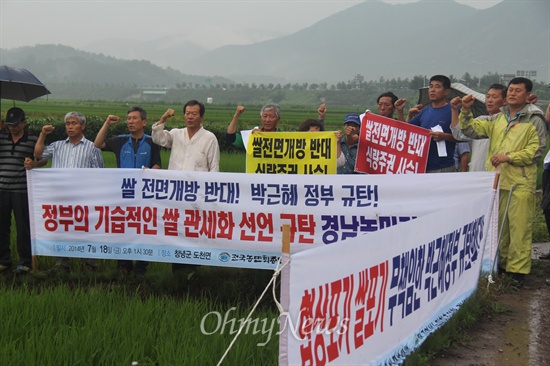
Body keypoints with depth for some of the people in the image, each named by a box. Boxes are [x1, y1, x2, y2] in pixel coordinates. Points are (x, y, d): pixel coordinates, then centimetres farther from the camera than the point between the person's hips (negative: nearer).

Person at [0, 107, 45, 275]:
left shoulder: (32, 140, 2)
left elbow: (43, 159, 7)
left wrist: (33, 164, -16)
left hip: (22, 190, -3)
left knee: (23, 226, 2)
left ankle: (24, 262, 12)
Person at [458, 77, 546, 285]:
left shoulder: (534, 120, -1)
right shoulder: (498, 119, 17)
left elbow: (536, 150, -8)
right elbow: (471, 130, 17)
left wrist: (509, 156, -16)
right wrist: (466, 111, 1)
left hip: (520, 183, -6)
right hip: (496, 180, 6)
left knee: (519, 226, -6)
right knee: (497, 225, 12)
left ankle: (517, 269, -1)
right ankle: (499, 264, 23)